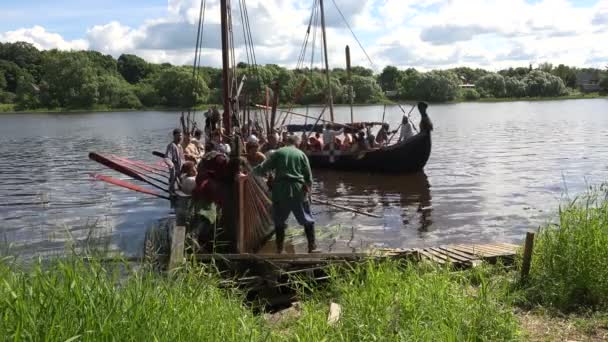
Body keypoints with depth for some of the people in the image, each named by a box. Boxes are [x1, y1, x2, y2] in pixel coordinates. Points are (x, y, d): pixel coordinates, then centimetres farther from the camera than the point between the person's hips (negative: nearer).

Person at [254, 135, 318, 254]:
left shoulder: (278, 153, 6)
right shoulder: (301, 154, 7)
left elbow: (262, 169, 1)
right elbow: (309, 176, 5)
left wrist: (254, 170, 20)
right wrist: (308, 187, 21)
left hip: (280, 190, 1)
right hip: (298, 190, 0)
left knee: (279, 220, 14)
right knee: (307, 220, 11)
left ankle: (279, 249, 13)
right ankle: (312, 247, 8)